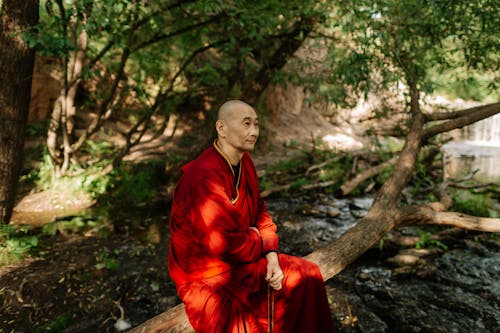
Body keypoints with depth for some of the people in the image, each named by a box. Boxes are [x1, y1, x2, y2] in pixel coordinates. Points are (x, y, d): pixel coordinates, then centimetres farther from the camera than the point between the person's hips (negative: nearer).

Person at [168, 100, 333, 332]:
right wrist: (261, 241, -9)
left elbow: (259, 212, 8)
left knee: (308, 275, 10)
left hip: (243, 259, 9)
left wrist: (272, 256, -6)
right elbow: (227, 244, -30)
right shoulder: (204, 177, -29)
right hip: (206, 276, -8)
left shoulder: (244, 163, 0)